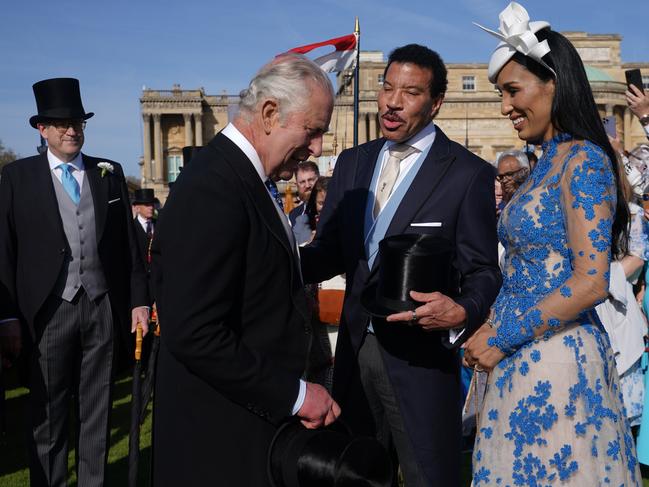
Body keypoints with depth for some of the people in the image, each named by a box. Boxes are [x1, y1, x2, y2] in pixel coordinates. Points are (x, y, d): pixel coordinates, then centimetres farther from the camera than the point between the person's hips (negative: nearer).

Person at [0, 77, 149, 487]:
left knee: (98, 411, 12)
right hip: (50, 311, -1)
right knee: (48, 414, 9)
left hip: (104, 307, 2)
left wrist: (139, 299, 4)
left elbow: (129, 242, 8)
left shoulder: (110, 173, 8)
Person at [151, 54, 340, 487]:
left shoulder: (249, 178, 8)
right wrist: (295, 394, -18)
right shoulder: (212, 188, -21)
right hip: (223, 436, -9)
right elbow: (194, 335, -26)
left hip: (265, 415, 9)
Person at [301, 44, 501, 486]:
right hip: (354, 348, 5)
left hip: (420, 356, -5)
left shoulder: (469, 173, -8)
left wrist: (462, 313, -29)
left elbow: (482, 271, -7)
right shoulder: (352, 162, 8)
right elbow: (328, 252, 5)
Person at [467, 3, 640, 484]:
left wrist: (502, 337, -14)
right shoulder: (548, 162, 13)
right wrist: (494, 330, 8)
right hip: (521, 356, 8)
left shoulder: (582, 159, -13)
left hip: (557, 358, -8)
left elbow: (590, 283, -19)